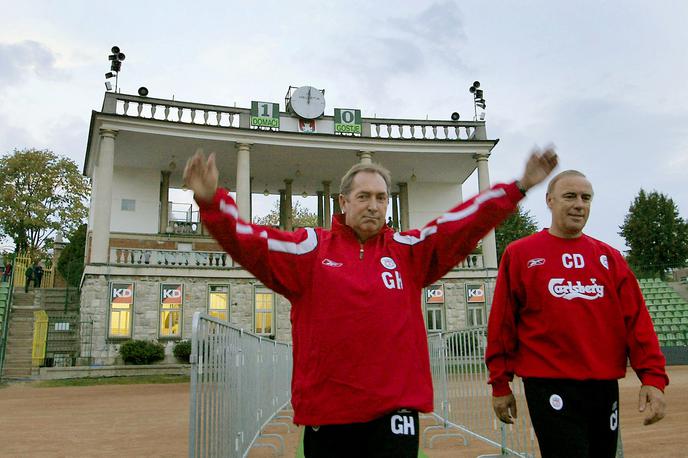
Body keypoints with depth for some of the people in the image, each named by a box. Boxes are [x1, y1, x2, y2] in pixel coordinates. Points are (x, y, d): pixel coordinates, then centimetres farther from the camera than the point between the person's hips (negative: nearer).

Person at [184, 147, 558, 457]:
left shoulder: (409, 251, 8)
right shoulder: (310, 248, 1)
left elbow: (464, 223, 3)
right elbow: (249, 243, -8)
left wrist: (517, 188, -3)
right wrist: (212, 201, -22)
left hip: (396, 408, 1)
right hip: (326, 411, 0)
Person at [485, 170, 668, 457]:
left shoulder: (609, 257, 9)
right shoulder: (519, 254, -1)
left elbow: (636, 318, 5)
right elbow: (502, 322, 0)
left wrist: (652, 377, -5)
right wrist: (500, 384, 1)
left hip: (605, 387, 5)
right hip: (550, 387, -4)